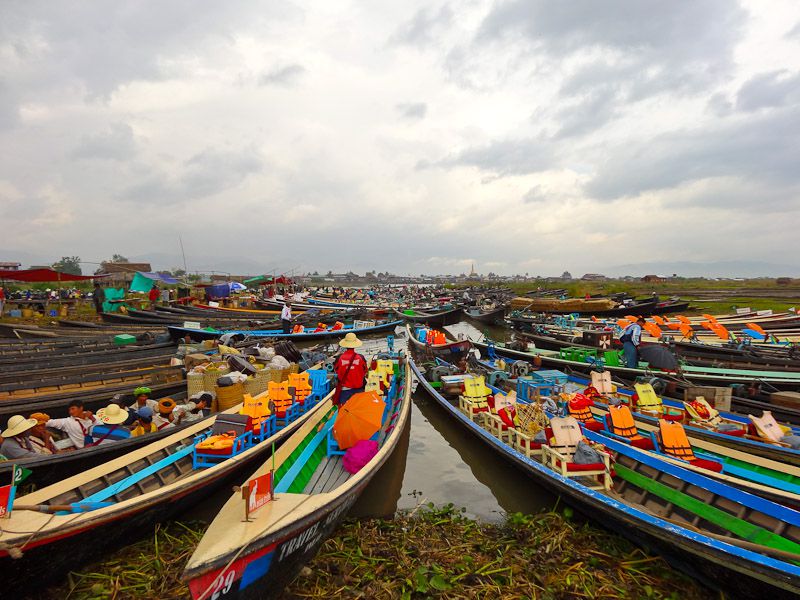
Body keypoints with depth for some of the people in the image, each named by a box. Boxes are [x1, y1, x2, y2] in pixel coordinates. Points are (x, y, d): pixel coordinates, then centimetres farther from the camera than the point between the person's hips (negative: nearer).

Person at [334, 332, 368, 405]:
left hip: (344, 389, 0)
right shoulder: (360, 358, -14)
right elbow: (364, 373, 0)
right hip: (358, 389, 1)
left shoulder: (340, 358, -14)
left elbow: (336, 371, 4)